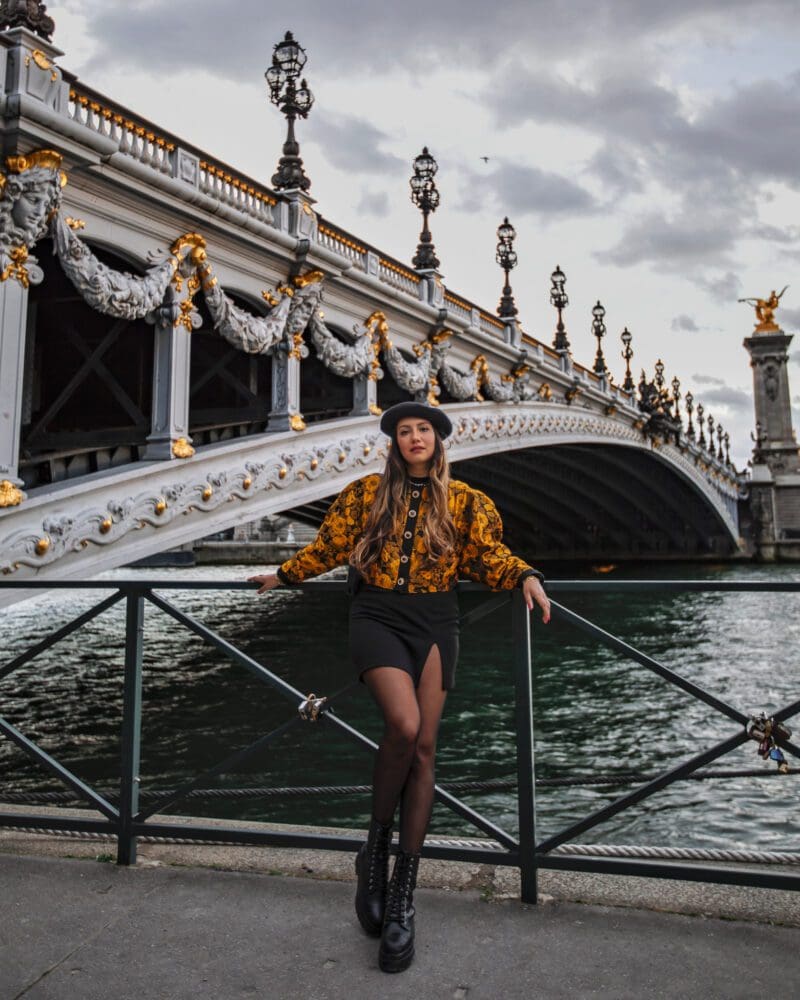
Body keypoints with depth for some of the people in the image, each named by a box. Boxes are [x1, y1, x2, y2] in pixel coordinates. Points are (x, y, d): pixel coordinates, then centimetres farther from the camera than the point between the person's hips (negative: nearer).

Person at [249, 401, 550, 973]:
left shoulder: (463, 501, 10)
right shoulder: (368, 493, 10)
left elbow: (489, 554, 4)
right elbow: (330, 545, 19)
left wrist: (525, 577, -14)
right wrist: (284, 576, 26)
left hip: (434, 622, 1)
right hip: (377, 616, -1)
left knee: (424, 747, -2)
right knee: (404, 726, -25)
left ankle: (402, 899, 8)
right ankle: (376, 848, 2)